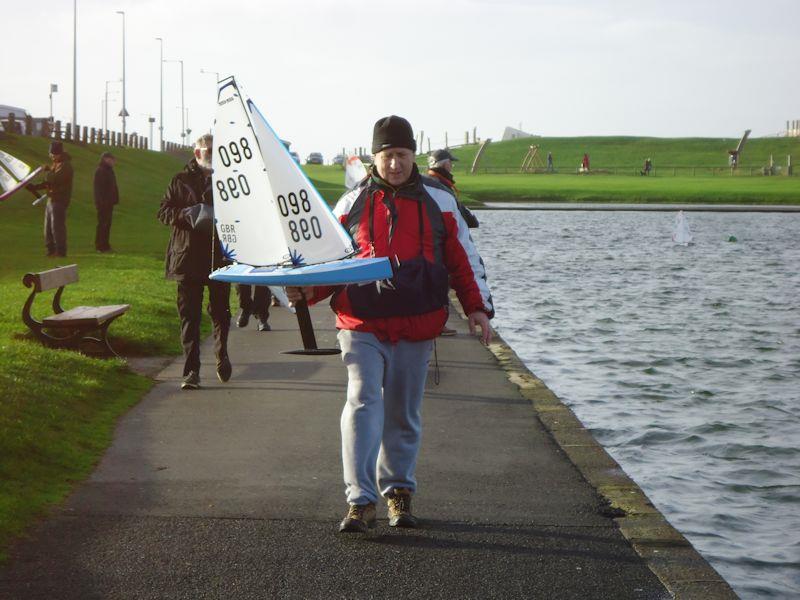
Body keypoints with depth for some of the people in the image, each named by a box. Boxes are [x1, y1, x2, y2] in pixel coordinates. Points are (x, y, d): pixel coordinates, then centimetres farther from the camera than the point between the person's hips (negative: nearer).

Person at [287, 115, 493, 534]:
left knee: (404, 413, 10)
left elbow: (463, 259, 12)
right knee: (363, 402, -14)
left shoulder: (438, 202, 8)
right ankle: (360, 501, -17)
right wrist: (306, 291, -7)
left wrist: (477, 307, 4)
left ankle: (398, 491, 24)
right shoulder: (352, 204, 7)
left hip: (416, 326, 1)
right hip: (362, 323, -1)